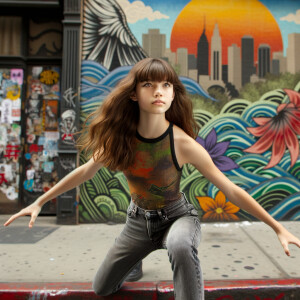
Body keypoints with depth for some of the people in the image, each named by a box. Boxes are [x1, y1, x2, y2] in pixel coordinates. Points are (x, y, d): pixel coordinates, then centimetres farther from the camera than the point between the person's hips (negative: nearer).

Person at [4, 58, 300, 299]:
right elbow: (86, 171, -2)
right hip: (139, 219, 4)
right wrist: (39, 202, 2)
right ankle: (135, 257, 43)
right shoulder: (120, 136, -17)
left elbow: (232, 191, -20)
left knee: (180, 246, -41)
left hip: (177, 216, -3)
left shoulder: (182, 143, -28)